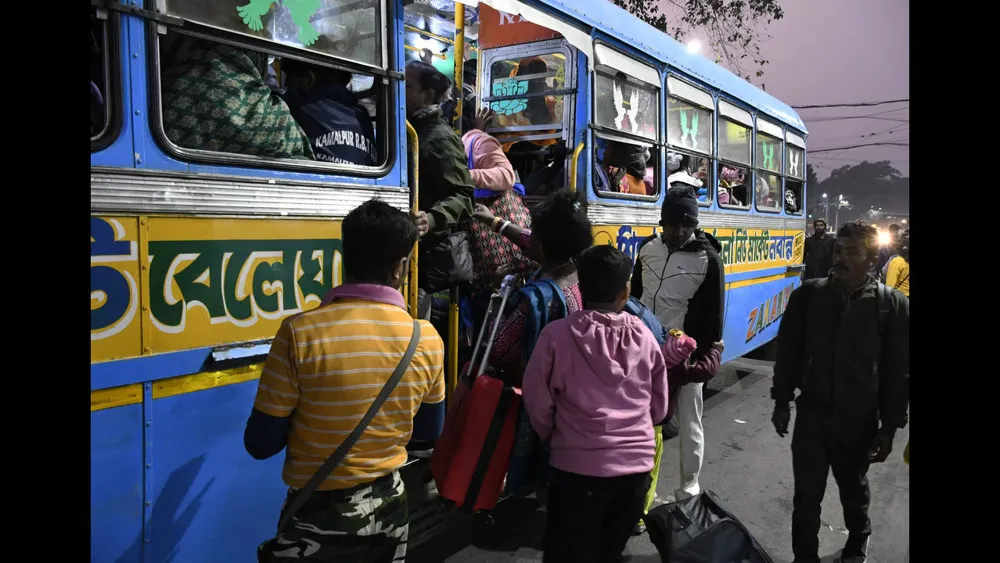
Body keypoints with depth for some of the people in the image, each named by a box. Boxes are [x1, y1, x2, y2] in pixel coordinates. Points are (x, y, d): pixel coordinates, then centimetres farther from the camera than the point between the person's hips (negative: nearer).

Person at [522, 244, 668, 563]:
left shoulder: (558, 334, -11)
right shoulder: (644, 337, 0)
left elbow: (538, 405, -4)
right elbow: (659, 408, 10)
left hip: (579, 465, -3)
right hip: (637, 464, 4)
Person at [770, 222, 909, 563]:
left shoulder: (893, 305, -9)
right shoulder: (808, 295, -6)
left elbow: (899, 371, -4)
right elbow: (787, 350, 2)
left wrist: (889, 426, -4)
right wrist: (782, 402, 2)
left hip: (859, 420, 0)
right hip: (811, 413, 0)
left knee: (853, 489, 21)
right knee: (806, 494, 6)